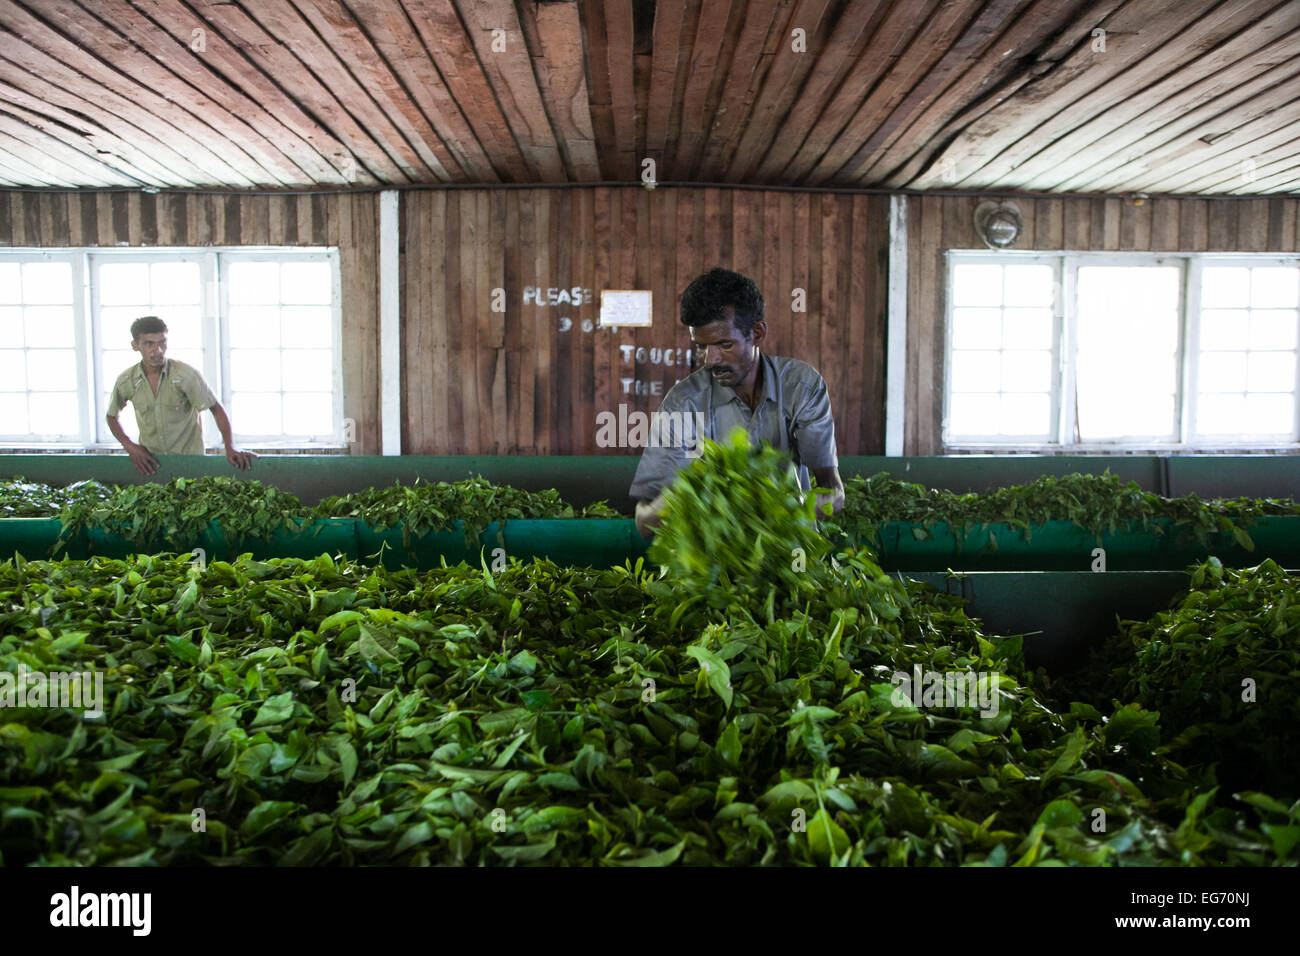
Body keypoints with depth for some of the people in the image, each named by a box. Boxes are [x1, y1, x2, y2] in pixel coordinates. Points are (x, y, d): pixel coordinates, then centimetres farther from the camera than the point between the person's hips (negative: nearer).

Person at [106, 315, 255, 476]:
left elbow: (216, 408, -7)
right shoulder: (125, 381, -5)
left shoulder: (186, 375, -14)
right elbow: (112, 416, 12)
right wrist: (130, 447, -2)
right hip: (149, 459, 2)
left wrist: (230, 448, -17)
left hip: (190, 456, -2)